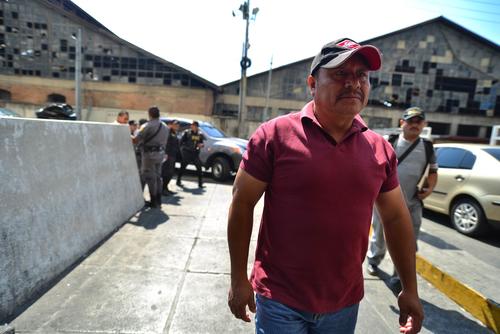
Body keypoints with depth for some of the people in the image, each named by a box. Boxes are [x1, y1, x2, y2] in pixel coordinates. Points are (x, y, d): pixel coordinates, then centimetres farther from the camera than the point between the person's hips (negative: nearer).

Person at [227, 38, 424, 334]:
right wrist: (239, 279, -7)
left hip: (345, 304, 5)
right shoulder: (275, 135, -14)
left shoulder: (380, 149, -2)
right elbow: (241, 204, -10)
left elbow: (396, 218, 8)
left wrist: (410, 289, 10)